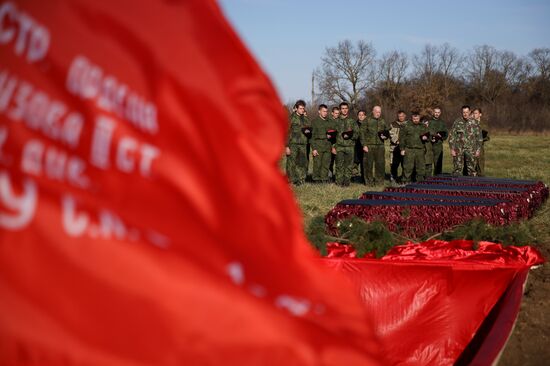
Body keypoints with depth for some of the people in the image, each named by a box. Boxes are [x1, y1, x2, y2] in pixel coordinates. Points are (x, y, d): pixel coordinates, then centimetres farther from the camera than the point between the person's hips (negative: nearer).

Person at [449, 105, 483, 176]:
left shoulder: (474, 123, 3)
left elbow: (479, 137, 7)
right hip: (458, 150, 0)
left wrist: (478, 150, 2)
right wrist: (452, 149, -3)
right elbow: (451, 136, 3)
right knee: (457, 169, -1)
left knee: (472, 169, 2)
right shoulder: (457, 122, 2)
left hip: (471, 150, 0)